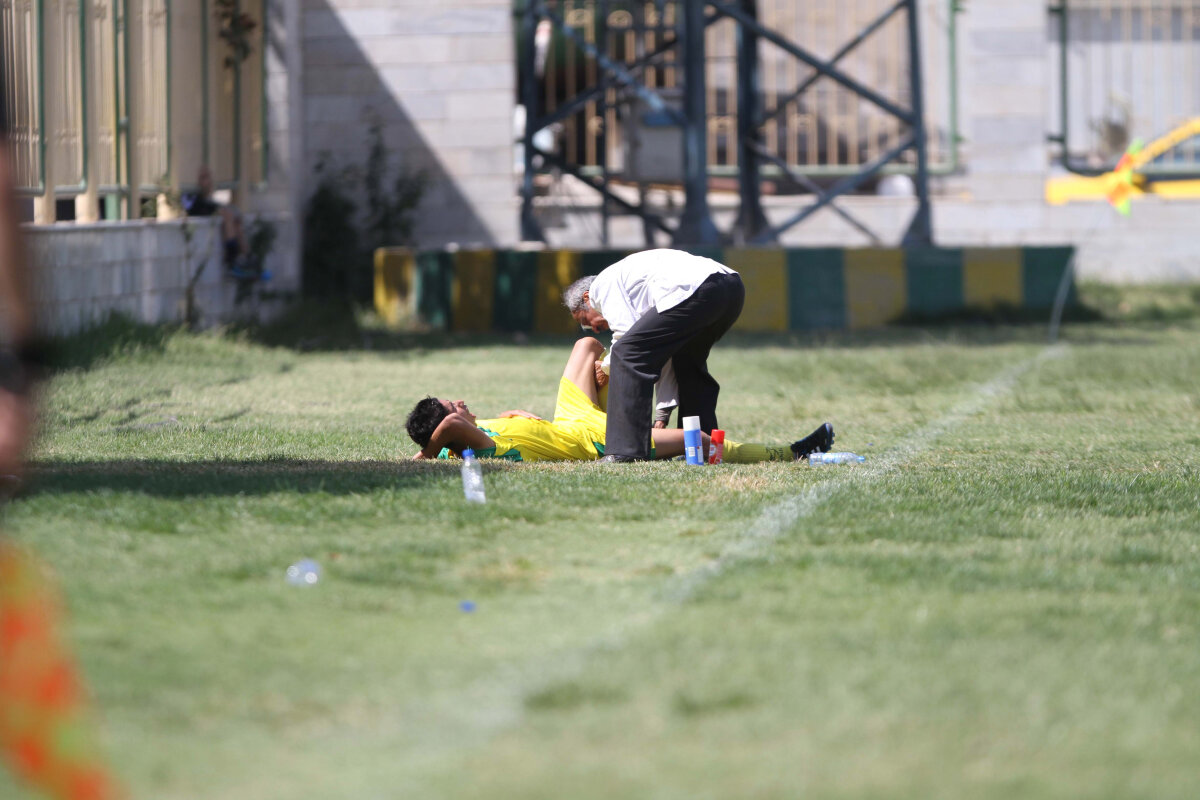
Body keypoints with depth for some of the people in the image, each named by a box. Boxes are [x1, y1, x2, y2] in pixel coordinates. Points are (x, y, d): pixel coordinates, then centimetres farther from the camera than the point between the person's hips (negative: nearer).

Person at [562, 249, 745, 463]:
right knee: (688, 362, 31)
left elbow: (626, 331, 1)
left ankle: (626, 451, -10)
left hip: (696, 290, -10)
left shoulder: (602, 285, 16)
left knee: (627, 355, -5)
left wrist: (606, 367, 21)